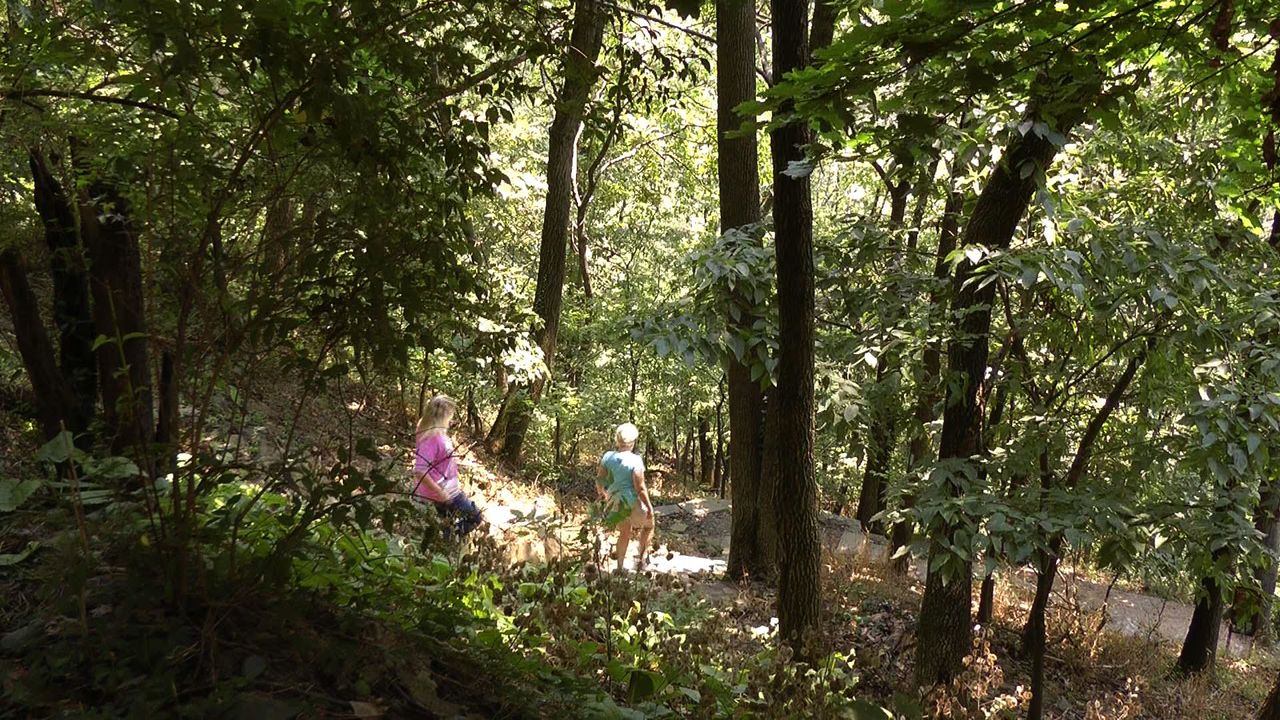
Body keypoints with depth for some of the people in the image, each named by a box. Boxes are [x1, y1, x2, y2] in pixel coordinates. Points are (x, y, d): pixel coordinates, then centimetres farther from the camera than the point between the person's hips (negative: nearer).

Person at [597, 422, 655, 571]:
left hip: (617, 502, 5)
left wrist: (600, 492, 21)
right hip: (633, 502, -5)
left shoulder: (608, 457, -9)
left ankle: (620, 566, 35)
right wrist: (649, 506, -11)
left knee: (625, 533, 28)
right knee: (648, 525, 27)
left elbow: (599, 479, 1)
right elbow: (640, 488, -23)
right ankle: (642, 557, 26)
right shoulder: (635, 460, -24)